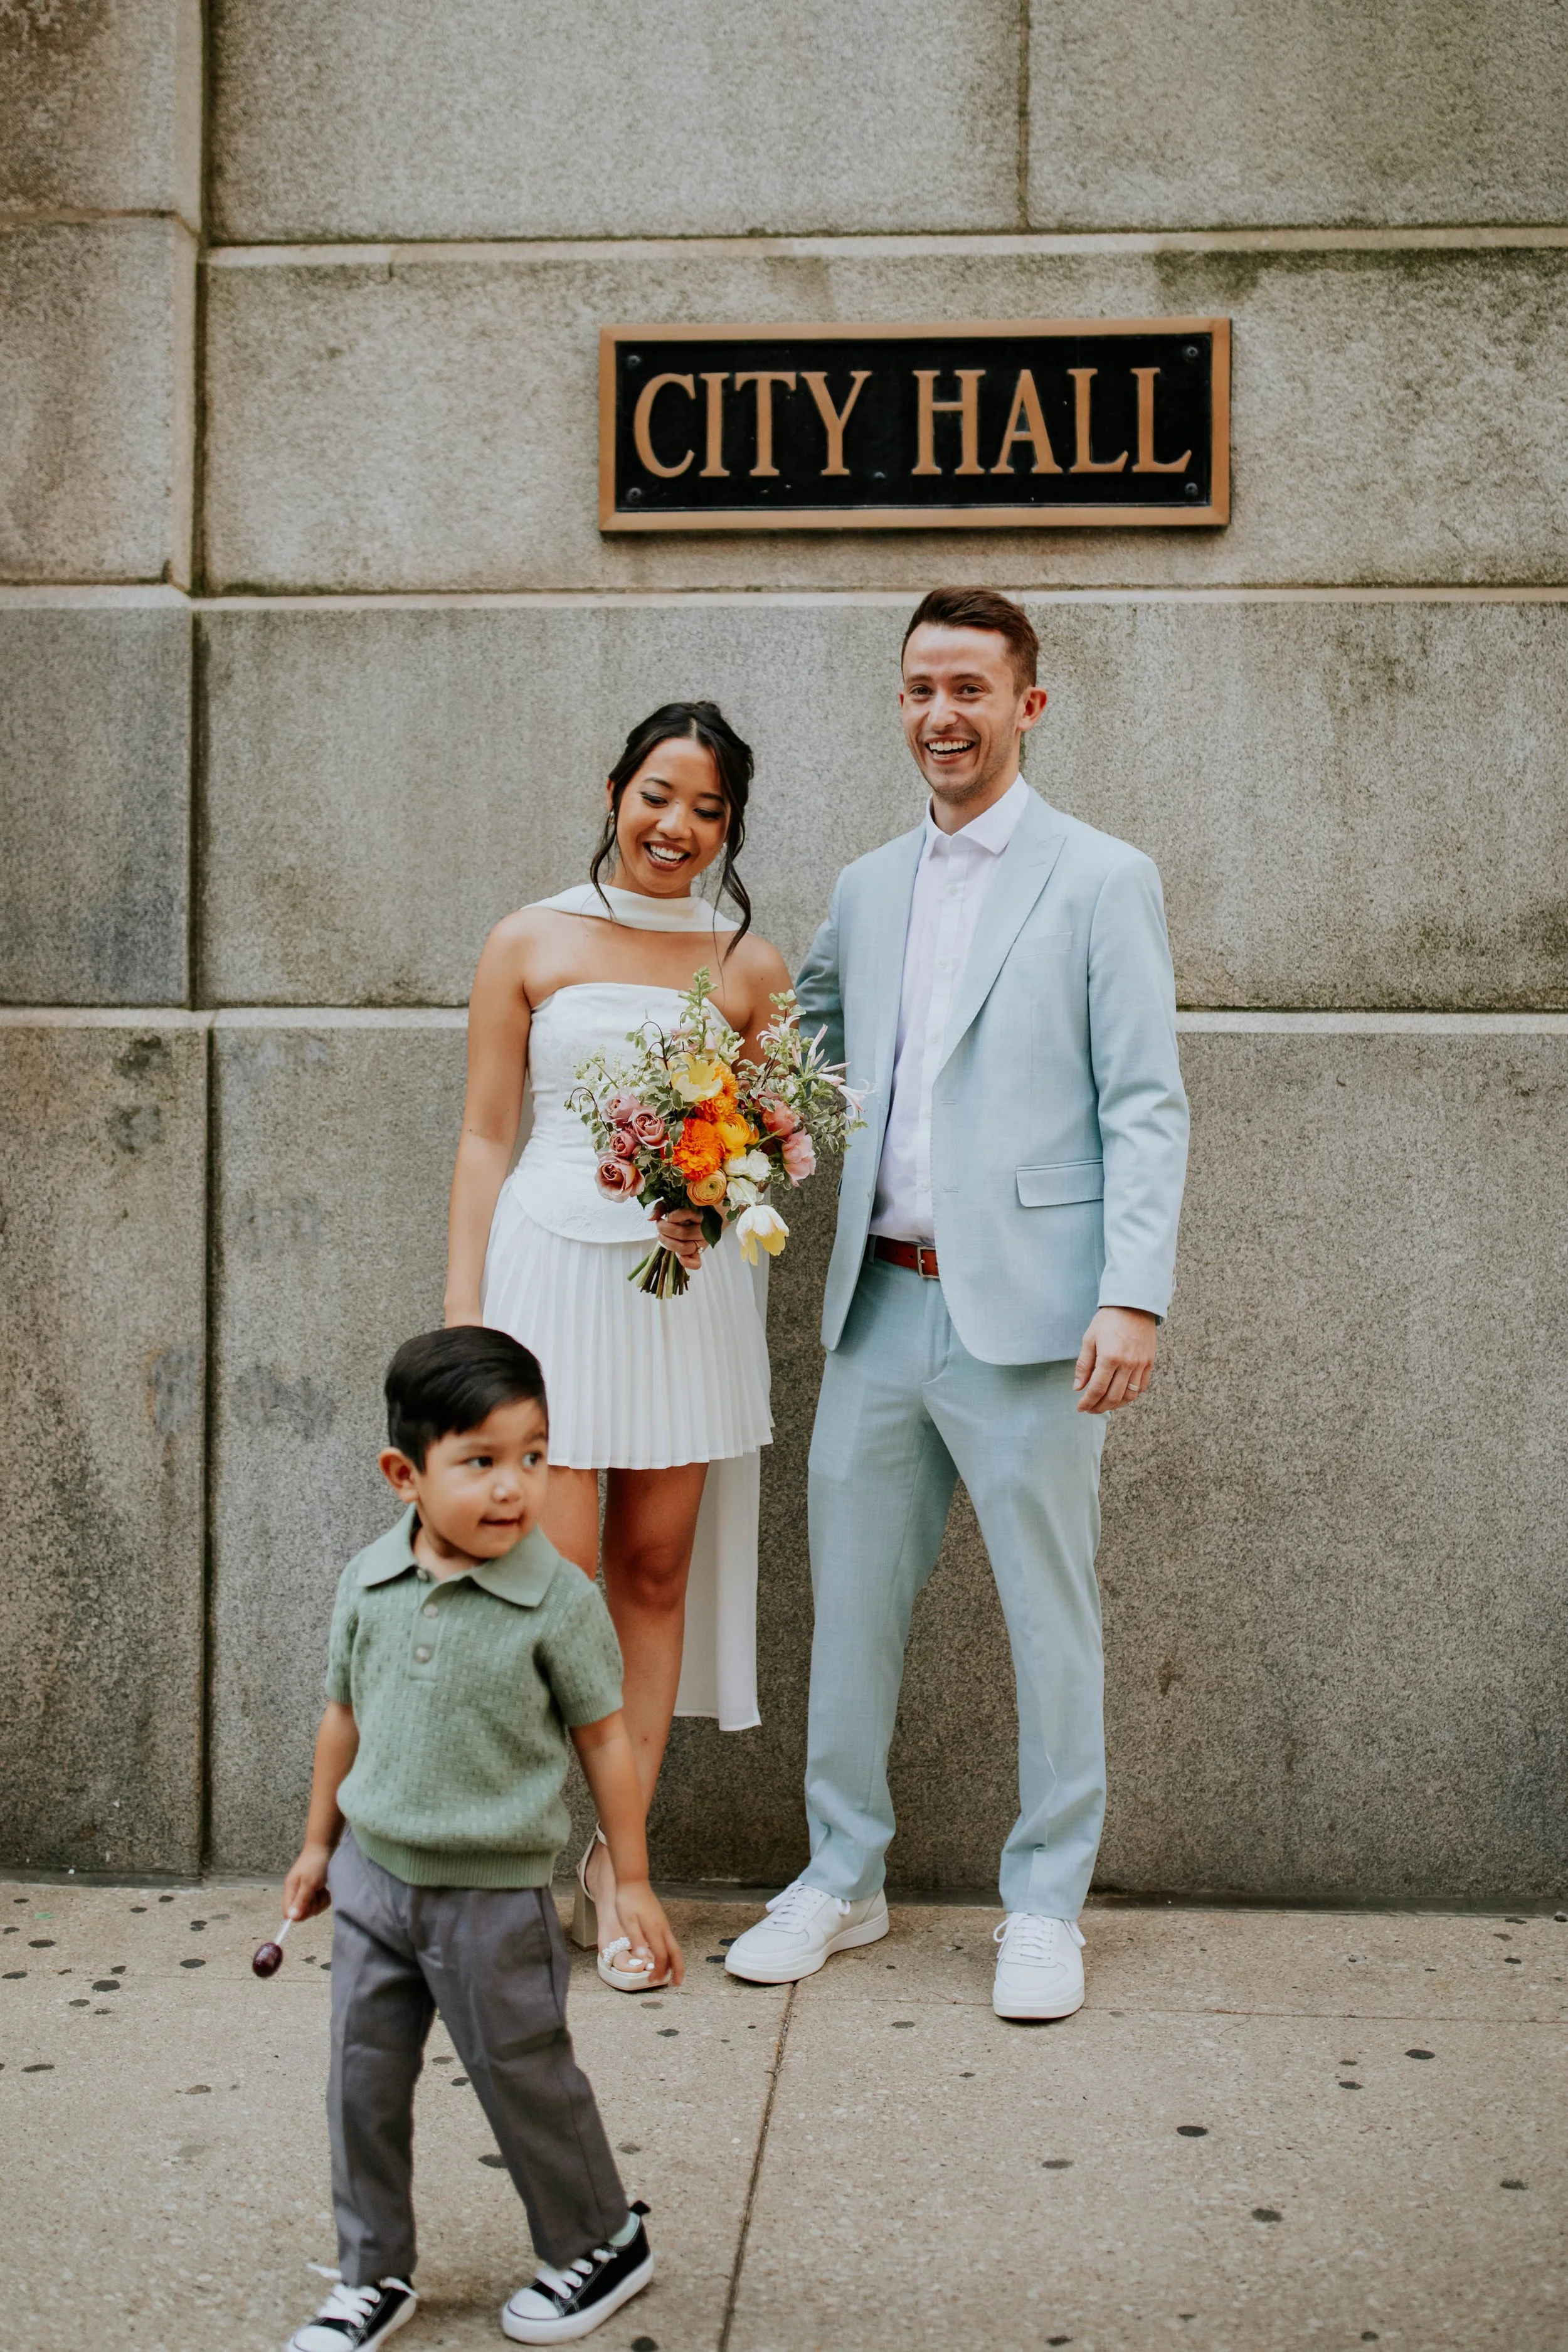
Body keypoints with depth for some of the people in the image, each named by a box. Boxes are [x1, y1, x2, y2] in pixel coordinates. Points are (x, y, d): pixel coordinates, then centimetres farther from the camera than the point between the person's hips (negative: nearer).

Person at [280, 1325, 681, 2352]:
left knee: (525, 2080, 9)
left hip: (495, 1893, -4)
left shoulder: (561, 1602, -16)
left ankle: (603, 2242, 33)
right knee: (364, 2083, 11)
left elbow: (606, 1737, -7)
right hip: (375, 1878, 4)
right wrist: (320, 1843, 18)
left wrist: (632, 1881, -3)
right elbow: (345, 1714, 10)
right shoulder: (369, 1583, -4)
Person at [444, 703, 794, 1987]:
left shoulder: (752, 965, 8)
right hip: (554, 1265, -2)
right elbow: (486, 1139, 5)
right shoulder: (531, 942, 5)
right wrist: (463, 1315, -1)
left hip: (690, 1283, 2)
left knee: (656, 1567, 5)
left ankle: (619, 1870, 15)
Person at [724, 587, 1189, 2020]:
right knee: (851, 1597, 12)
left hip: (1026, 1313, -5)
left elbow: (1147, 1108, -7)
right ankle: (842, 1877, 27)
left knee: (1049, 1615, 4)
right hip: (881, 1305, 5)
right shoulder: (867, 890, 14)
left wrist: (1135, 1295, -17)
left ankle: (1046, 1905, 19)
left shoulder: (1101, 882, -2)